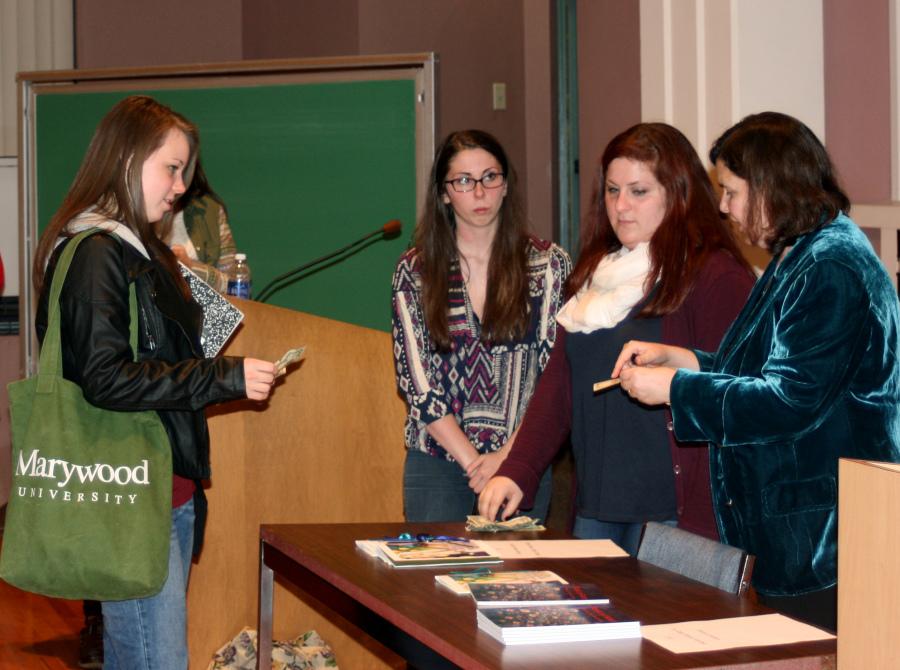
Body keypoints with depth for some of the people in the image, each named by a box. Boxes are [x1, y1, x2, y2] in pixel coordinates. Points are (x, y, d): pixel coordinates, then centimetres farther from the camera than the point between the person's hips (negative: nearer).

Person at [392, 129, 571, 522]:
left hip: (525, 460, 0)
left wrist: (509, 455, -12)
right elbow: (416, 381, -2)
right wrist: (473, 461, -10)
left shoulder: (549, 264, 2)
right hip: (438, 460, 0)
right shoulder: (415, 270, 3)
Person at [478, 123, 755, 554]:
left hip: (671, 517, -7)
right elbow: (558, 382, 14)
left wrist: (703, 527, -19)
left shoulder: (716, 277, -9)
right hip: (594, 510, 7)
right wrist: (516, 472, 2)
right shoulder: (598, 272, 15)